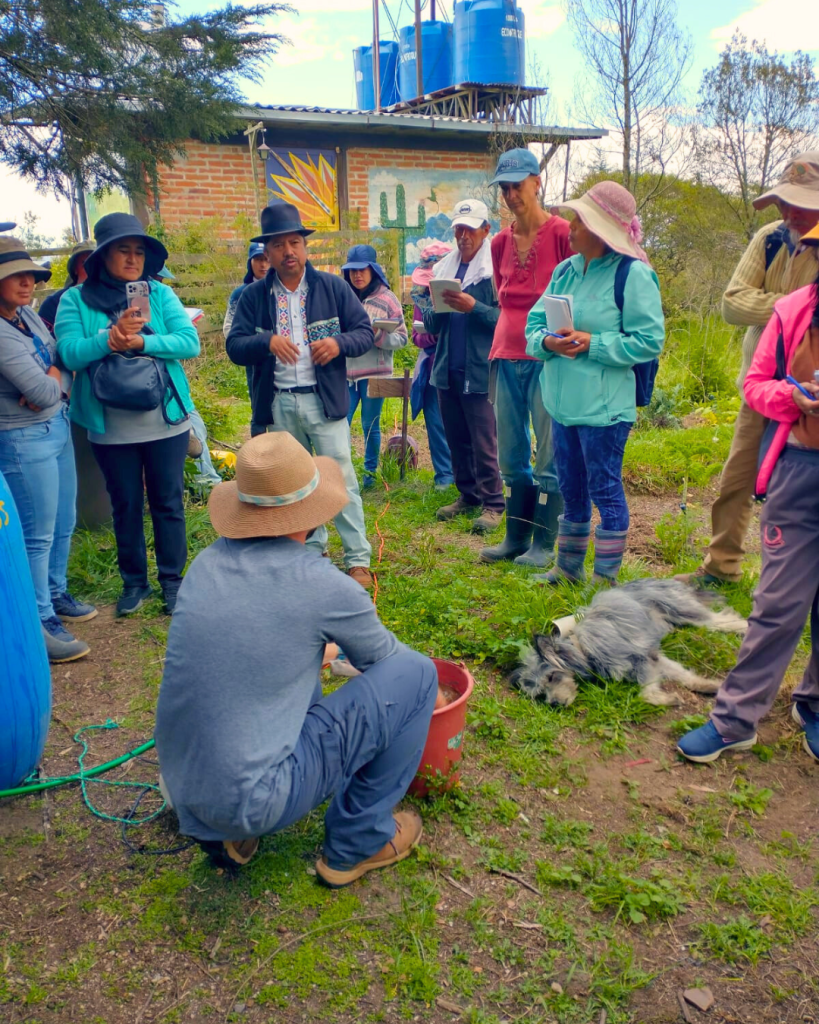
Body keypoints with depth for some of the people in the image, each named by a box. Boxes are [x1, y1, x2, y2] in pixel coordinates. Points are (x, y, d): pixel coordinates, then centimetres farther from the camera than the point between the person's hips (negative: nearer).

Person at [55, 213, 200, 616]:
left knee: (168, 503, 9)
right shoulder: (76, 300, -1)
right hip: (111, 428, 0)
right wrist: (110, 339, -28)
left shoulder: (160, 294, 0)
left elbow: (190, 342, -11)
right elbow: (70, 353, -13)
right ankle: (134, 581, 29)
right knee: (125, 506, 13)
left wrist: (141, 343, -23)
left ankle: (172, 580, 24)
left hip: (166, 421, 0)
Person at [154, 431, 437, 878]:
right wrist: (422, 687, 26)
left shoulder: (206, 563, 2)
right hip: (256, 803, -7)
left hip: (182, 790, 7)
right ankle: (357, 843, 12)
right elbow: (384, 658, 4)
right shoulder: (322, 585, -15)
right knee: (414, 674, -2)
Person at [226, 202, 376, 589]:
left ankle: (358, 558, 5)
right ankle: (311, 550, 29)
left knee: (341, 477, -3)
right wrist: (267, 341, -22)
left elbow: (366, 332, 1)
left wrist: (338, 343, -20)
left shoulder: (333, 287, 1)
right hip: (278, 404, 3)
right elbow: (234, 346, -2)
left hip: (324, 400, -2)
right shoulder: (253, 296, 4)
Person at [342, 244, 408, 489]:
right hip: (345, 372, 2)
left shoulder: (387, 299, 0)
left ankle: (370, 471, 23)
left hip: (375, 373, -2)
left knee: (370, 425, 6)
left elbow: (401, 338, -4)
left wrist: (376, 335, -20)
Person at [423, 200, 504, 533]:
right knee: (456, 439, 14)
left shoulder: (494, 268, -6)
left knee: (483, 443, -5)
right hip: (447, 369, 7)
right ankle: (468, 495, 26)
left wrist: (473, 307, -22)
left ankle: (492, 503, 4)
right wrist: (438, 307, -8)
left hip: (479, 371, -7)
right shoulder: (443, 268, 13)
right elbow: (431, 325, 13)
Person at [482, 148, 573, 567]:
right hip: (507, 356, 6)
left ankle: (544, 543, 9)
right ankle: (515, 538, 22)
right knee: (511, 457, 11)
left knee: (548, 456, -1)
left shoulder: (561, 232, -5)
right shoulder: (500, 242, 12)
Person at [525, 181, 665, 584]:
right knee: (571, 488, 18)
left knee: (605, 490, 3)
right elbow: (534, 322, 10)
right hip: (563, 400, 7)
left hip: (604, 406, -7)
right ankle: (569, 565, 35)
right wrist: (547, 341, -12)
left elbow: (649, 340, -15)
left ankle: (606, 578, 17)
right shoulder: (565, 270, 10)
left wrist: (593, 343, -20)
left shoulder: (633, 274, -11)